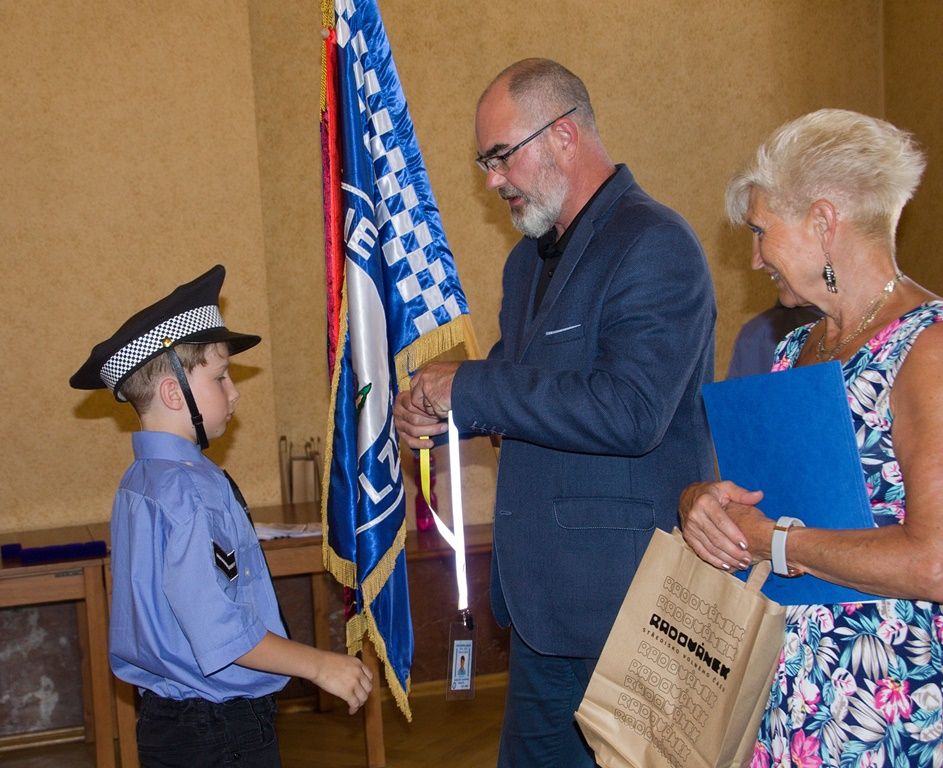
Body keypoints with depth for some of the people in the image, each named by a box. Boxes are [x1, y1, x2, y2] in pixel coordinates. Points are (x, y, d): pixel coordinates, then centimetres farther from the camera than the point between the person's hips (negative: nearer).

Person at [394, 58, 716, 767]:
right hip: (543, 594, 9)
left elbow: (629, 412, -28)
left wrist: (467, 389, -19)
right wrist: (431, 410, 1)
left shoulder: (654, 245, -16)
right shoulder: (531, 259, 14)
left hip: (631, 596, -9)